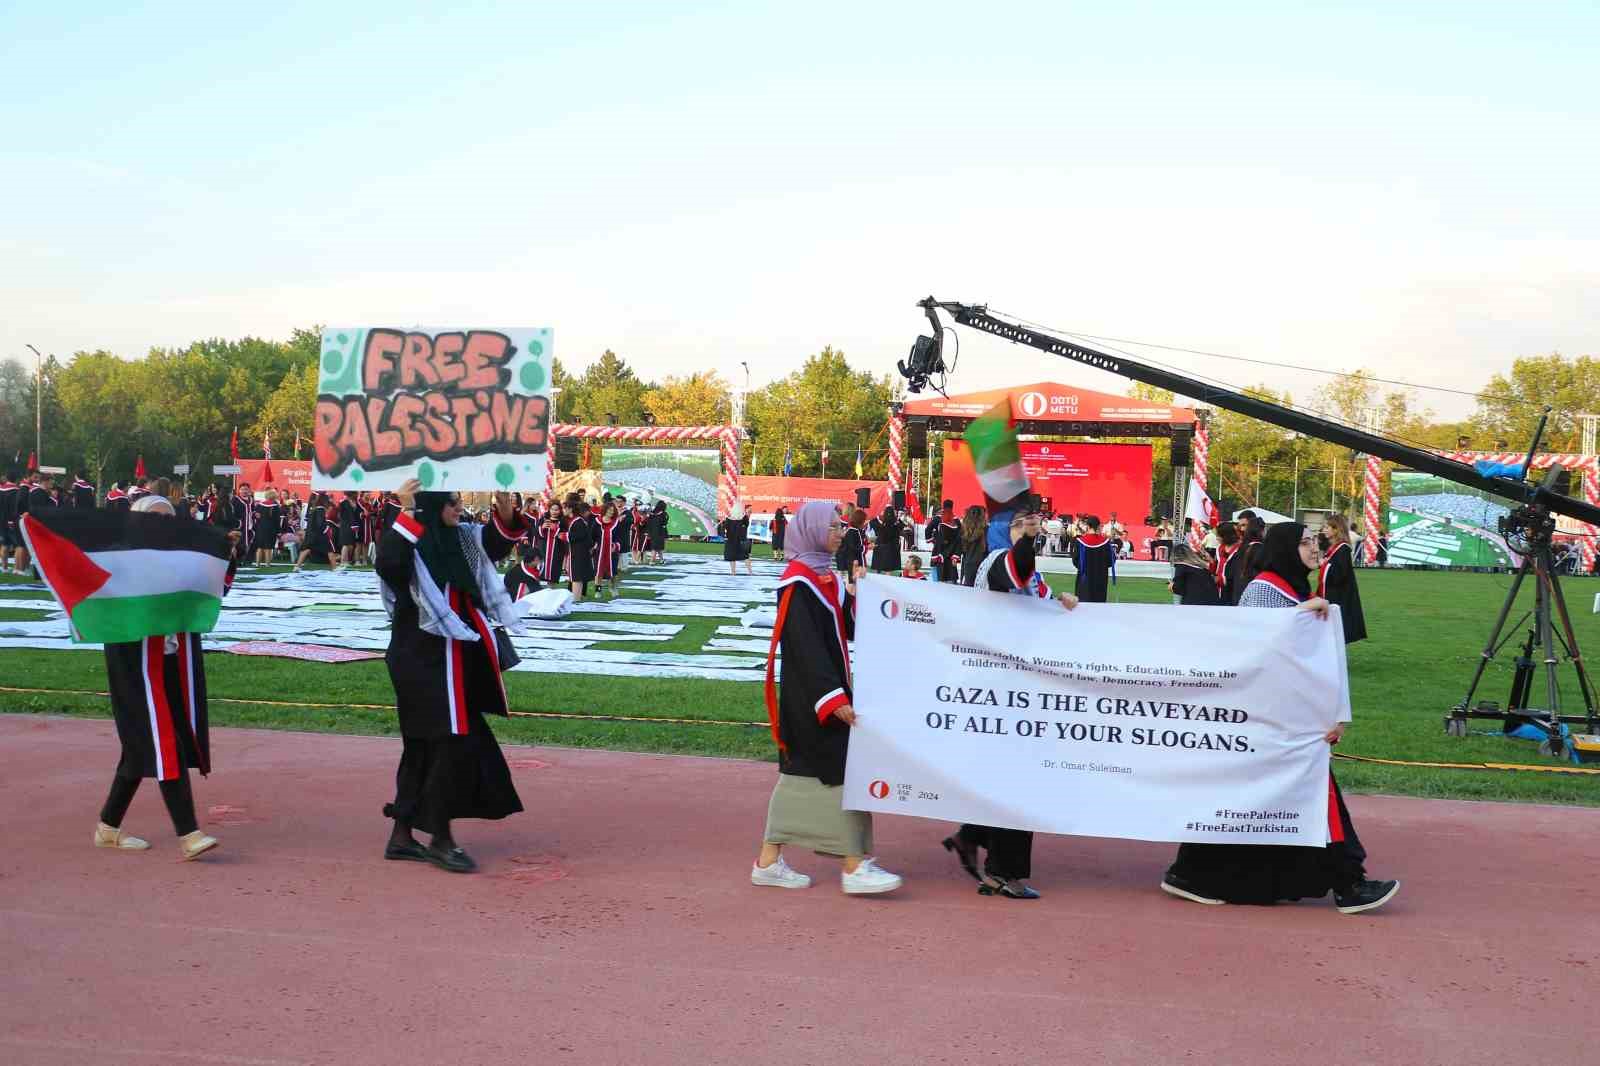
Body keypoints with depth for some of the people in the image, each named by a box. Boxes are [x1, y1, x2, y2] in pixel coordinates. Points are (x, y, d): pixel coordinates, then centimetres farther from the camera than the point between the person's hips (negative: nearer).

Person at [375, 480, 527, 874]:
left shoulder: (461, 538, 6)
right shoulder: (409, 540, -14)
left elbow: (496, 543, 13)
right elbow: (387, 564, -33)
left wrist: (505, 515, -7)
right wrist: (406, 514, -34)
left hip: (457, 657, 8)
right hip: (422, 660, -8)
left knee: (424, 746, 13)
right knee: (452, 744, -7)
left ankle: (402, 836, 23)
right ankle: (441, 839, 6)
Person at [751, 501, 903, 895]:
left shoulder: (825, 577, 13)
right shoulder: (799, 581, -14)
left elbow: (845, 631, 13)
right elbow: (806, 647, -20)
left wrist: (853, 594, -3)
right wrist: (834, 697, -24)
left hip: (823, 692, 9)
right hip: (812, 696, -9)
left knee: (802, 772, 11)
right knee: (840, 771, -6)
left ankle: (769, 861, 17)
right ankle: (853, 867, 0)